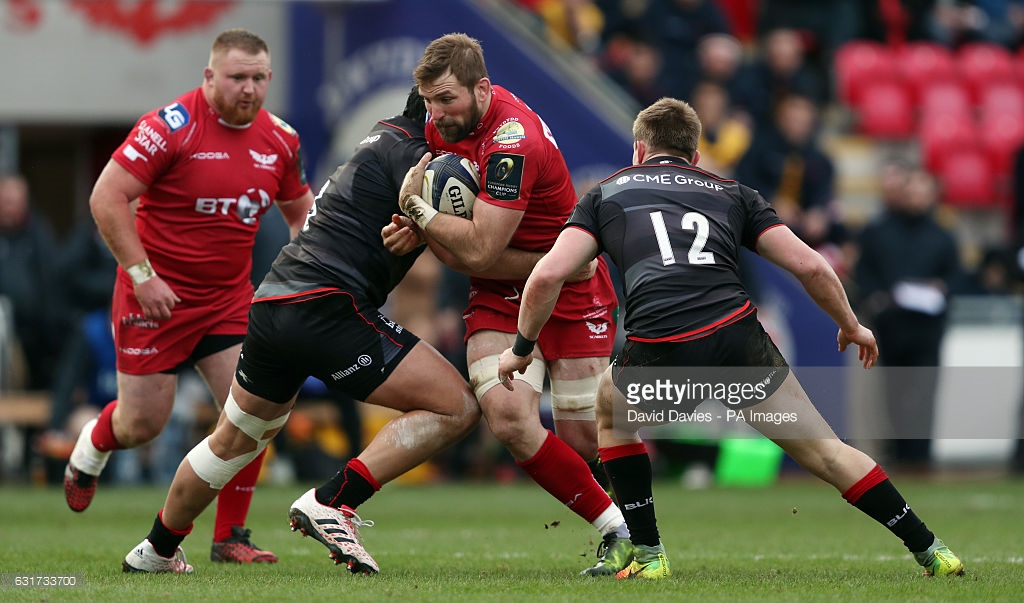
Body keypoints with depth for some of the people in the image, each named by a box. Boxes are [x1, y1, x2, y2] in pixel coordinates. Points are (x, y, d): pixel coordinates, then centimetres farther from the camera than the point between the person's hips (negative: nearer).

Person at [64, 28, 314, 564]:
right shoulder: (171, 126, -17)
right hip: (157, 294, -4)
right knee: (143, 424, 2)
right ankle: (91, 447, 39)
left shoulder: (280, 140, 1)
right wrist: (141, 273, -20)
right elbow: (106, 198, -16)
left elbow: (301, 213, 17)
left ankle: (230, 537, 4)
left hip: (229, 297, 5)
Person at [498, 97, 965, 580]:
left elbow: (548, 275, 11)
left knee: (613, 418, 32)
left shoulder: (607, 192, 24)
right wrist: (851, 326, 33)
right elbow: (809, 266, 17)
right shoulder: (731, 193, 26)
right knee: (826, 453, 13)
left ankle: (647, 554, 24)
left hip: (658, 352, -1)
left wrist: (522, 349, 24)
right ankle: (931, 551, 10)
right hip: (737, 336, 1)